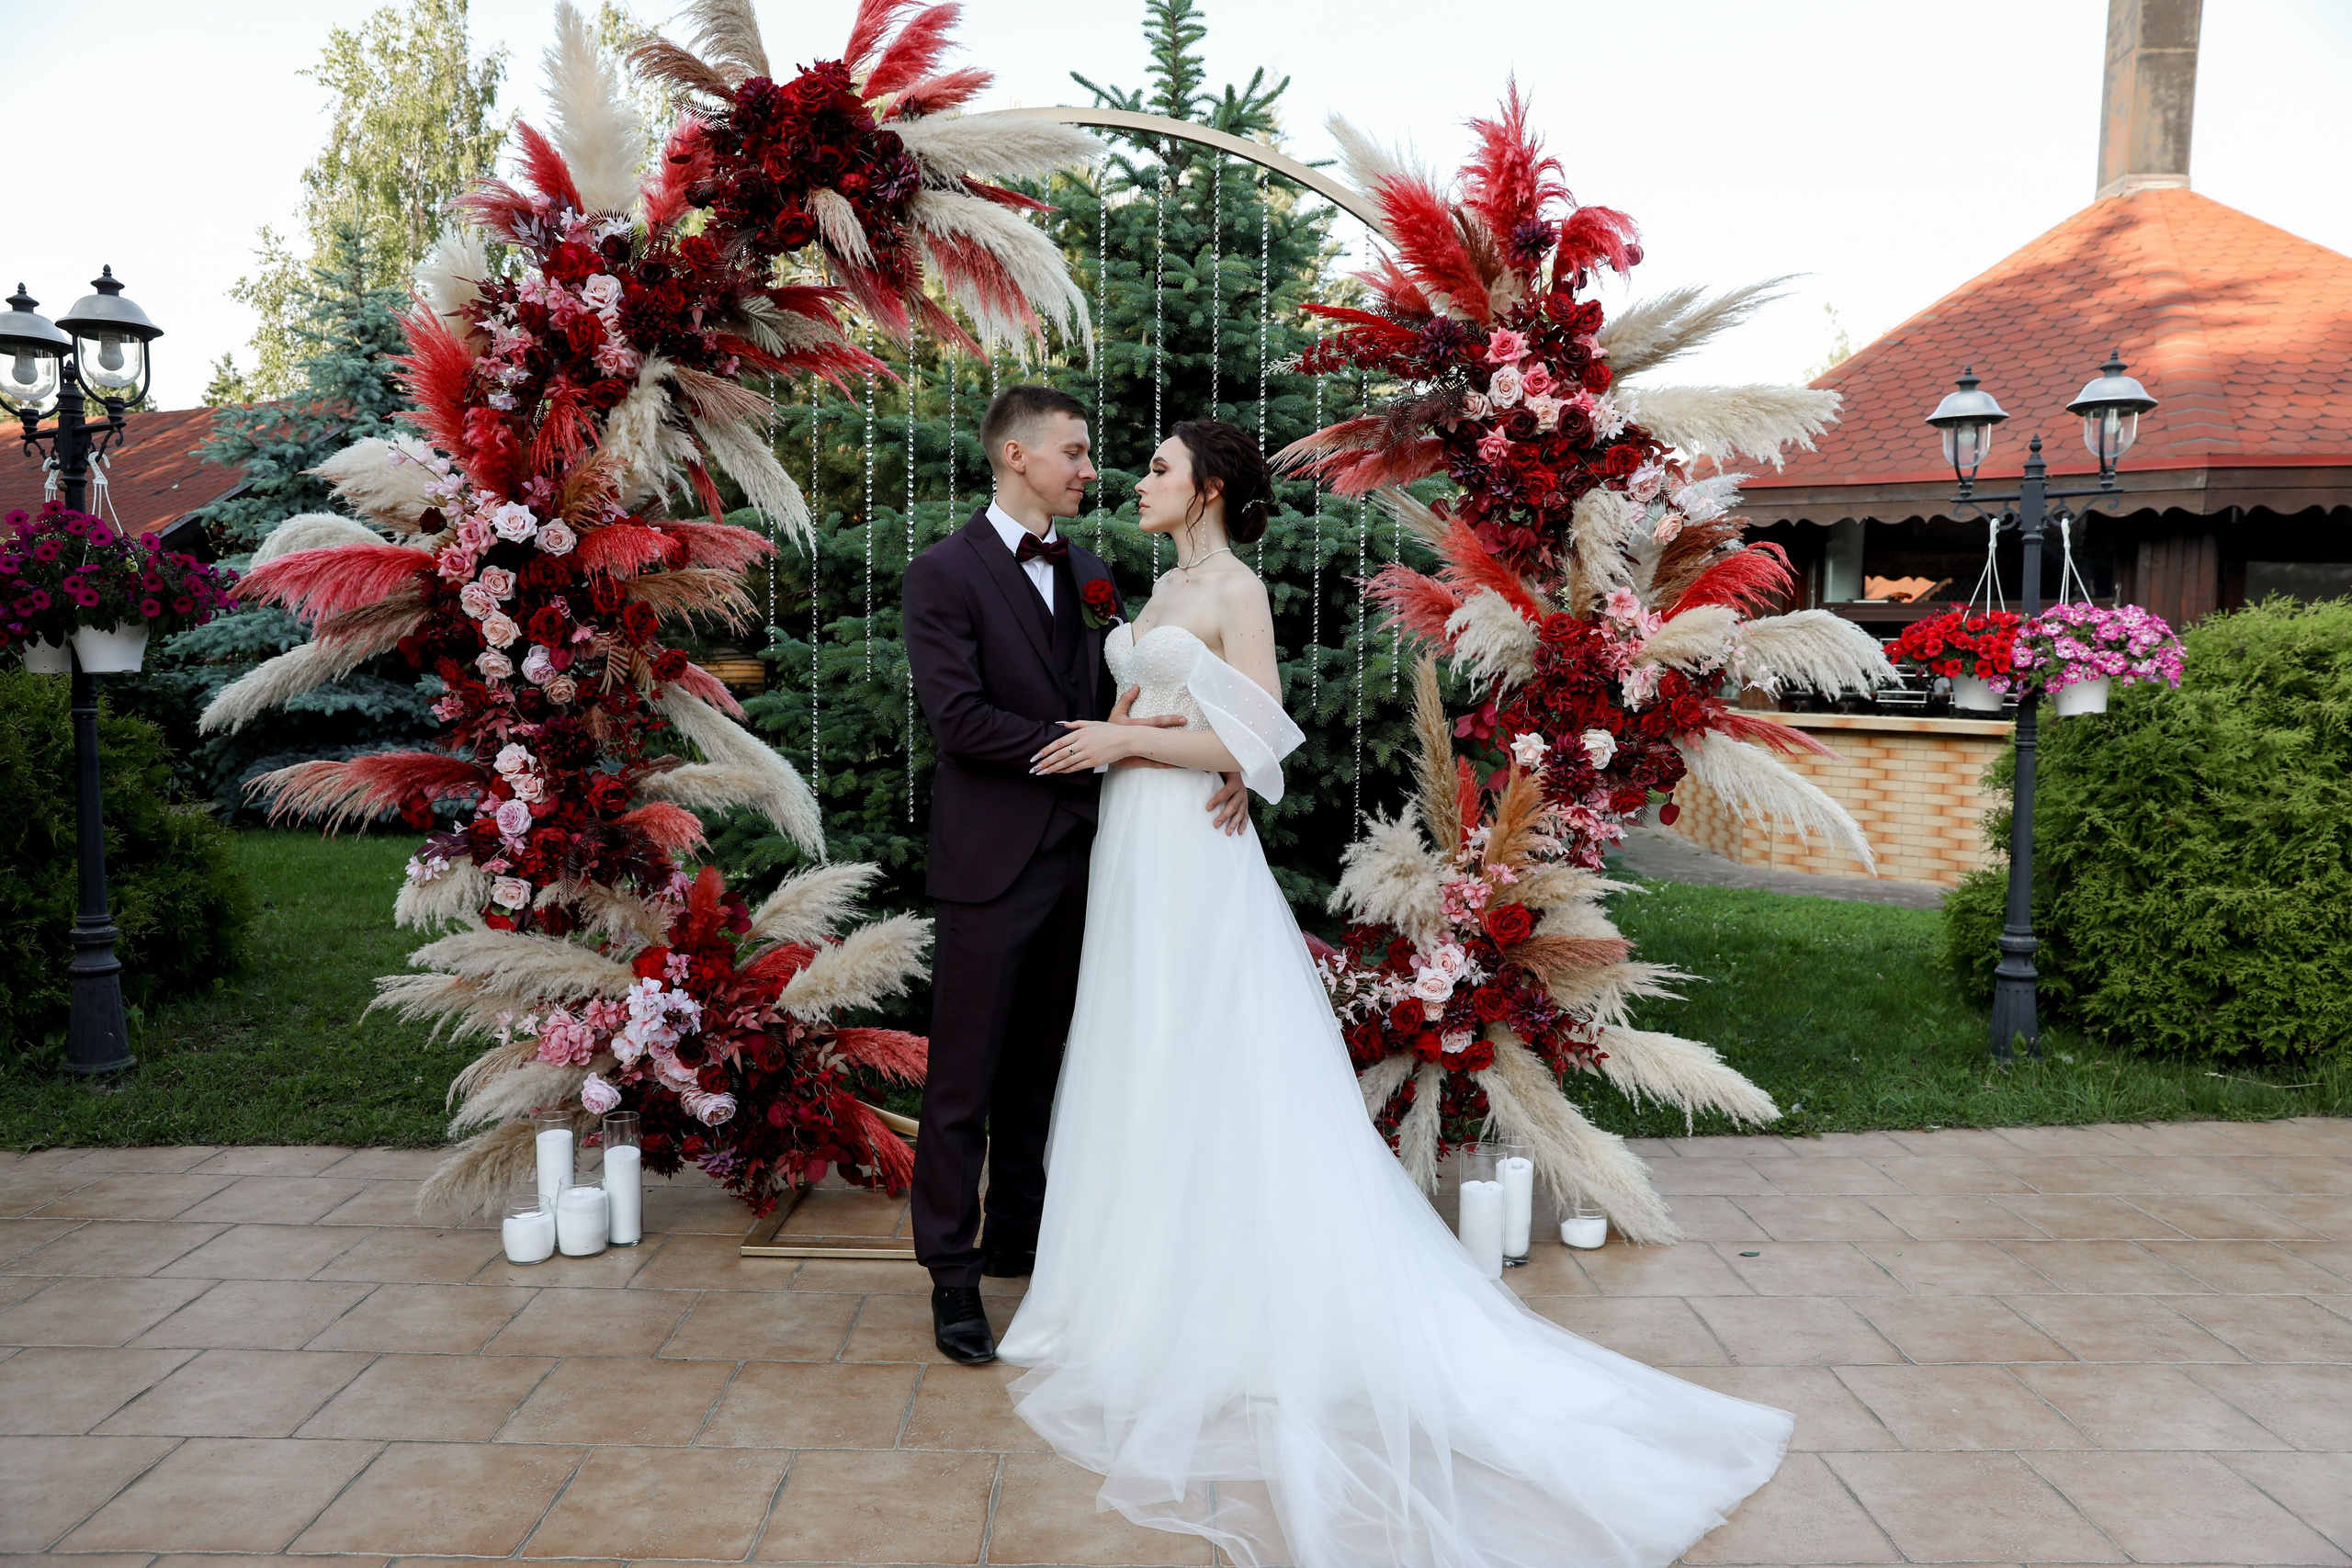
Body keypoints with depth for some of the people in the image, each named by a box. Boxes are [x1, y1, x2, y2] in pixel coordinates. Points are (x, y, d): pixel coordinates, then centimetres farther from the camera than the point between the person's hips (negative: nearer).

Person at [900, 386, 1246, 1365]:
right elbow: (960, 720, -17)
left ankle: (1018, 1237, 32)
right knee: (965, 1081, 3)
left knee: (1042, 1066, 17)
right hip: (990, 866, -6)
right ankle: (952, 1273, 15)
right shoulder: (944, 574, -7)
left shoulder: (1090, 574, 12)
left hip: (1074, 860, 6)